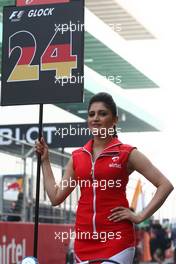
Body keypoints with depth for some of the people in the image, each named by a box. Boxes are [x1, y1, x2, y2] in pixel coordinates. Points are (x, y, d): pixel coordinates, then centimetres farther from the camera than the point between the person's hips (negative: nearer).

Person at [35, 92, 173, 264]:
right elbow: (56, 197, 14)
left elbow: (165, 185, -1)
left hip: (116, 239, -4)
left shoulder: (127, 153, 0)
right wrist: (45, 160, 14)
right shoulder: (77, 157, 12)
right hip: (84, 239, 4)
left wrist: (140, 216, -7)